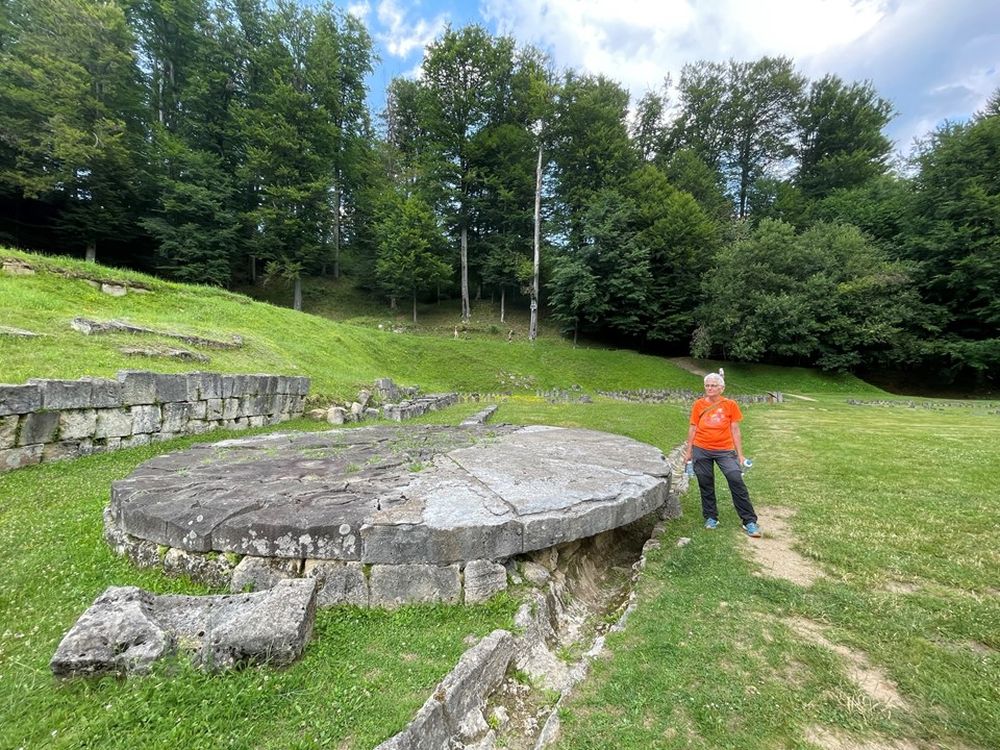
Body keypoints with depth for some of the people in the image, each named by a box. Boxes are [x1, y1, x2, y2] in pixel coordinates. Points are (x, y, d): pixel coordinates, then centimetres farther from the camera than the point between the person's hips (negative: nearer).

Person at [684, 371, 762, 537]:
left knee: (737, 481, -10)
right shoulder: (699, 405, 1)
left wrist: (740, 454, 2)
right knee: (706, 484, 8)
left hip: (725, 450, -1)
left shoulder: (730, 405, -1)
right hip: (701, 450, 1)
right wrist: (689, 452, 7)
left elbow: (735, 431, 3)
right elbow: (693, 429, 5)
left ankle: (749, 521, 4)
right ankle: (711, 518, 24)